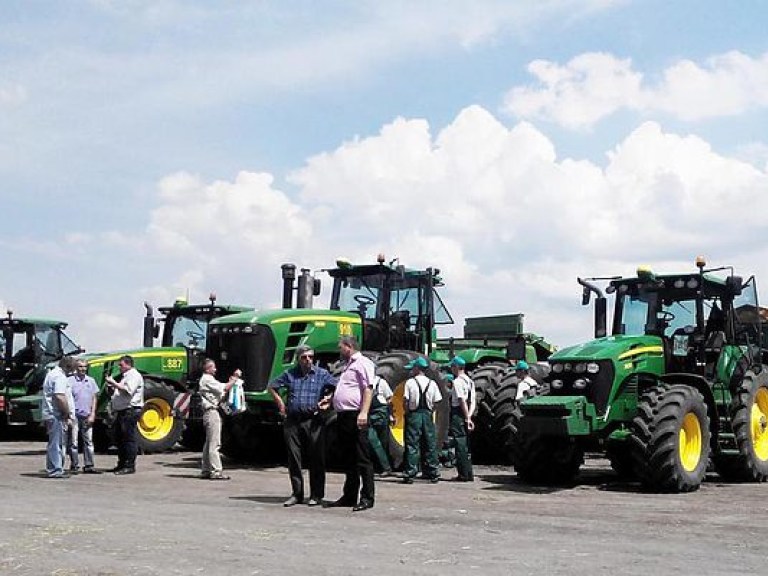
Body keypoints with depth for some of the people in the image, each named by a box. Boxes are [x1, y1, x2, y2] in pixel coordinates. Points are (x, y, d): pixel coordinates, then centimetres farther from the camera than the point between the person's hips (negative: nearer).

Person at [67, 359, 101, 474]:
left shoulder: (91, 381, 10)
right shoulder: (70, 381, -3)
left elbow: (94, 398, 12)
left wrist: (92, 414, 3)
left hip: (87, 416, 4)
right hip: (74, 416, -4)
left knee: (88, 442, 5)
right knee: (73, 442, 0)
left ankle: (89, 466, 9)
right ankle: (74, 466, 6)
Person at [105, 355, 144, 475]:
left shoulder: (134, 375, -8)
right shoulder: (126, 376, 24)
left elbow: (128, 391, -23)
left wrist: (114, 383, -19)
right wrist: (113, 385, 16)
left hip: (130, 411, -11)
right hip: (122, 411, 11)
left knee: (129, 439, -10)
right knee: (119, 438, 14)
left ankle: (130, 466, -9)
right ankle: (122, 464, 21)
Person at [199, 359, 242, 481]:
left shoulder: (208, 380, 22)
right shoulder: (207, 379, -10)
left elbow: (220, 396, 17)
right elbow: (224, 388, -20)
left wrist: (231, 381, 7)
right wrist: (234, 378, -10)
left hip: (212, 412, 11)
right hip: (211, 412, -11)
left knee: (209, 443, 13)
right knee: (214, 443, -11)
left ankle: (205, 470, 17)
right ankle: (216, 471, -12)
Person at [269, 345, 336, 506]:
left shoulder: (322, 374, 6)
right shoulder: (290, 374, 11)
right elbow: (272, 387, 22)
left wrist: (328, 400, -8)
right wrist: (280, 404, 15)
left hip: (314, 421, -2)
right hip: (292, 421, 2)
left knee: (316, 458, 0)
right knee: (293, 458, 4)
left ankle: (316, 495, 9)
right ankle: (297, 494, 13)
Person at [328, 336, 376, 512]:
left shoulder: (363, 363, -6)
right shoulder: (348, 365, 25)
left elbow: (368, 389, -17)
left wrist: (363, 413, -26)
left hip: (355, 416, -10)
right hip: (343, 416, 10)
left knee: (362, 459, -7)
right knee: (348, 459, 13)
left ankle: (367, 498, -5)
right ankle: (349, 496, 19)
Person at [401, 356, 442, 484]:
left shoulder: (410, 382, -5)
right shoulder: (432, 383, 6)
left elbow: (405, 401, -9)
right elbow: (435, 402, 3)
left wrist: (407, 412, 5)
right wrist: (429, 411, 13)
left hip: (414, 415, -3)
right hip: (427, 415, 3)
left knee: (412, 445, -1)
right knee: (430, 444, 9)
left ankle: (409, 474, -3)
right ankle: (433, 473, 12)